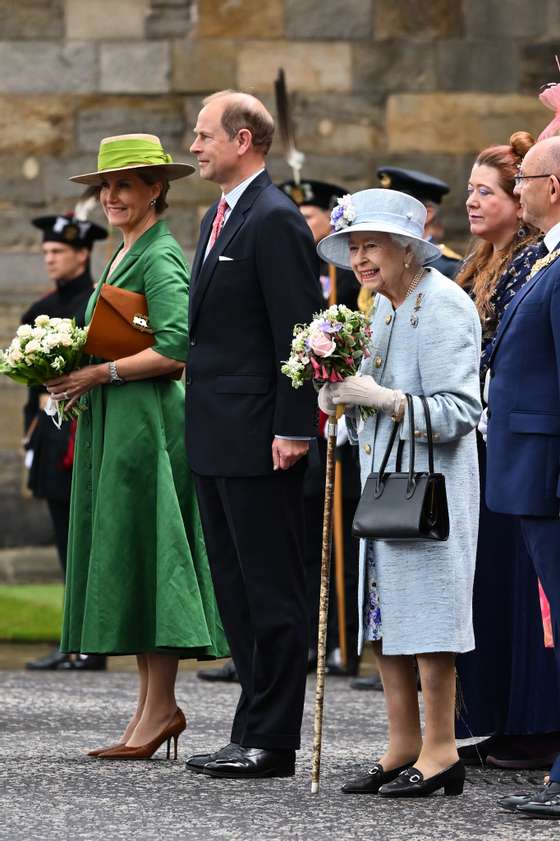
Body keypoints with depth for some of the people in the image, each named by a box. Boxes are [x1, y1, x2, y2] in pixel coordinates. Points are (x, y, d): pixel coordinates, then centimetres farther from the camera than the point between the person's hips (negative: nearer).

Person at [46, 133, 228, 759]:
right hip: (111, 426, 10)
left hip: (147, 421, -10)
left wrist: (100, 374, -18)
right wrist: (74, 381, 11)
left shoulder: (161, 257, -11)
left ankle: (160, 707, -8)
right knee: (128, 565, 8)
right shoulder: (122, 256, 19)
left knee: (144, 555, -9)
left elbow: (177, 350, -20)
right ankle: (151, 704, 9)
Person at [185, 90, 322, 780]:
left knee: (272, 592, -4)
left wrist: (291, 430, -20)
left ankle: (271, 741, -1)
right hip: (215, 439, 10)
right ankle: (253, 734, 17)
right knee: (236, 592, 12)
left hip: (259, 439, -10)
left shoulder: (275, 221, -13)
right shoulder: (218, 217, 17)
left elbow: (299, 332, -17)